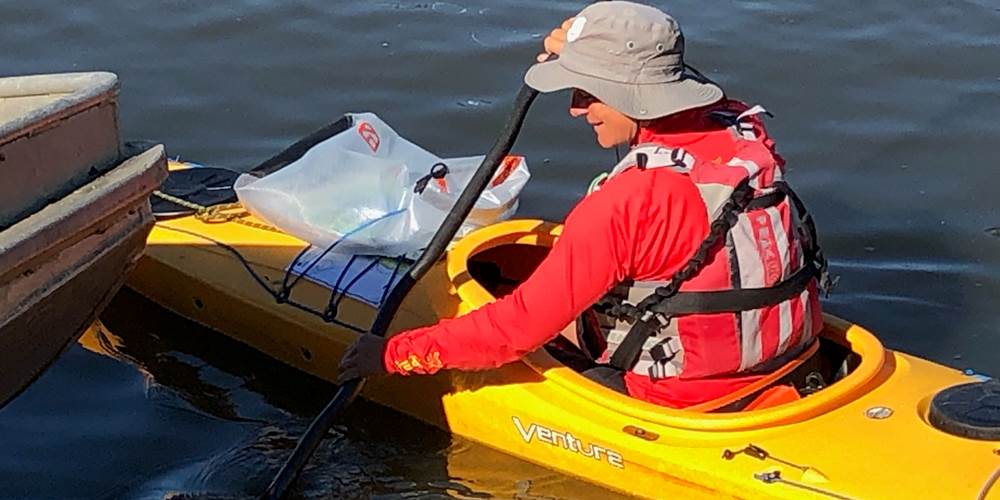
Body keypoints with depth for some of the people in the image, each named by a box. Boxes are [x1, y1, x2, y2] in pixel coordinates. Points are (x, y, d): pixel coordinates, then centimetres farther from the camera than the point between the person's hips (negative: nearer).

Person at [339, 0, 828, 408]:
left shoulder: (621, 206, -27)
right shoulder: (745, 130, -7)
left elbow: (520, 326, -21)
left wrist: (396, 354, -11)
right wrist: (581, 55, 27)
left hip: (688, 395, -7)